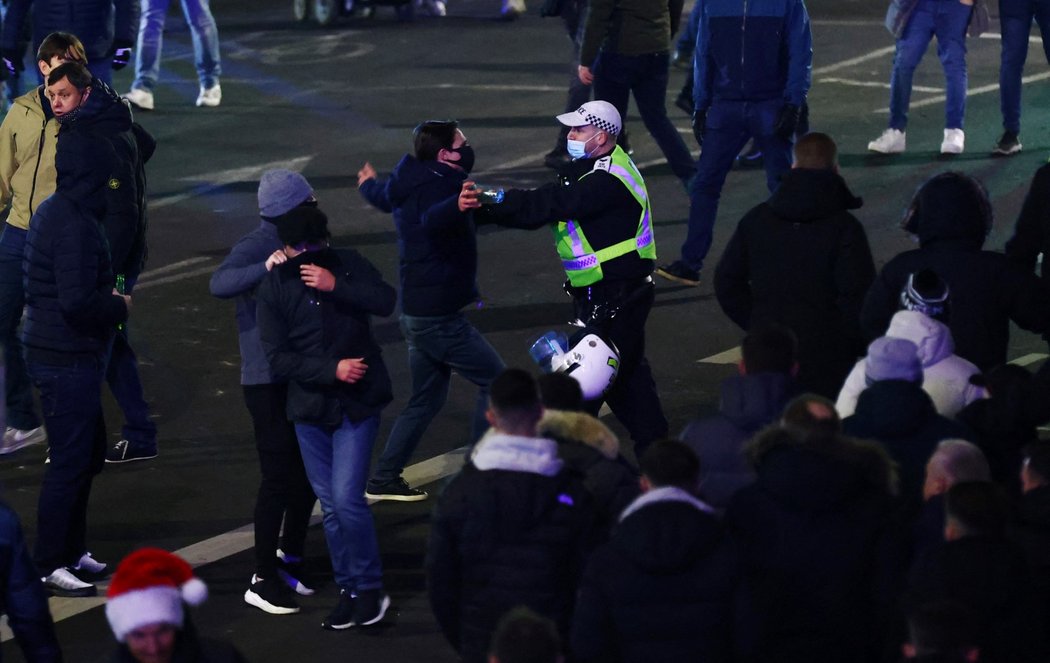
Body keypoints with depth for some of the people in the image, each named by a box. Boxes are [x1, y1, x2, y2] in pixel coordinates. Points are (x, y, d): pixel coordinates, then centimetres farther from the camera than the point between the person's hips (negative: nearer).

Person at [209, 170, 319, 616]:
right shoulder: (255, 247, -16)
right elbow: (220, 284, -36)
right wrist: (266, 267, -48)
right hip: (267, 381, -8)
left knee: (309, 469, 15)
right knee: (278, 476, -6)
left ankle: (290, 554, 33)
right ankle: (264, 580, 2)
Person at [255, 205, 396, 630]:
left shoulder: (347, 264, -4)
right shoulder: (274, 288, -5)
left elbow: (387, 301, -17)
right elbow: (278, 358, -9)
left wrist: (336, 286, -26)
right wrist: (331, 370, -18)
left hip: (358, 402, -2)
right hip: (310, 406, 2)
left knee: (347, 498, -13)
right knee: (330, 505, 7)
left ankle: (370, 589, 2)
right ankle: (349, 591, 19)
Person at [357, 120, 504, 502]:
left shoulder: (410, 186, 10)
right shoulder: (439, 185, -20)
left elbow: (384, 197, 33)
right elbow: (432, 220, -43)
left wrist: (369, 184, 57)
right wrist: (459, 204, -65)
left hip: (418, 312, 10)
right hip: (438, 316, -10)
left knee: (427, 400, 19)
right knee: (495, 379, -4)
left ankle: (384, 480, 21)